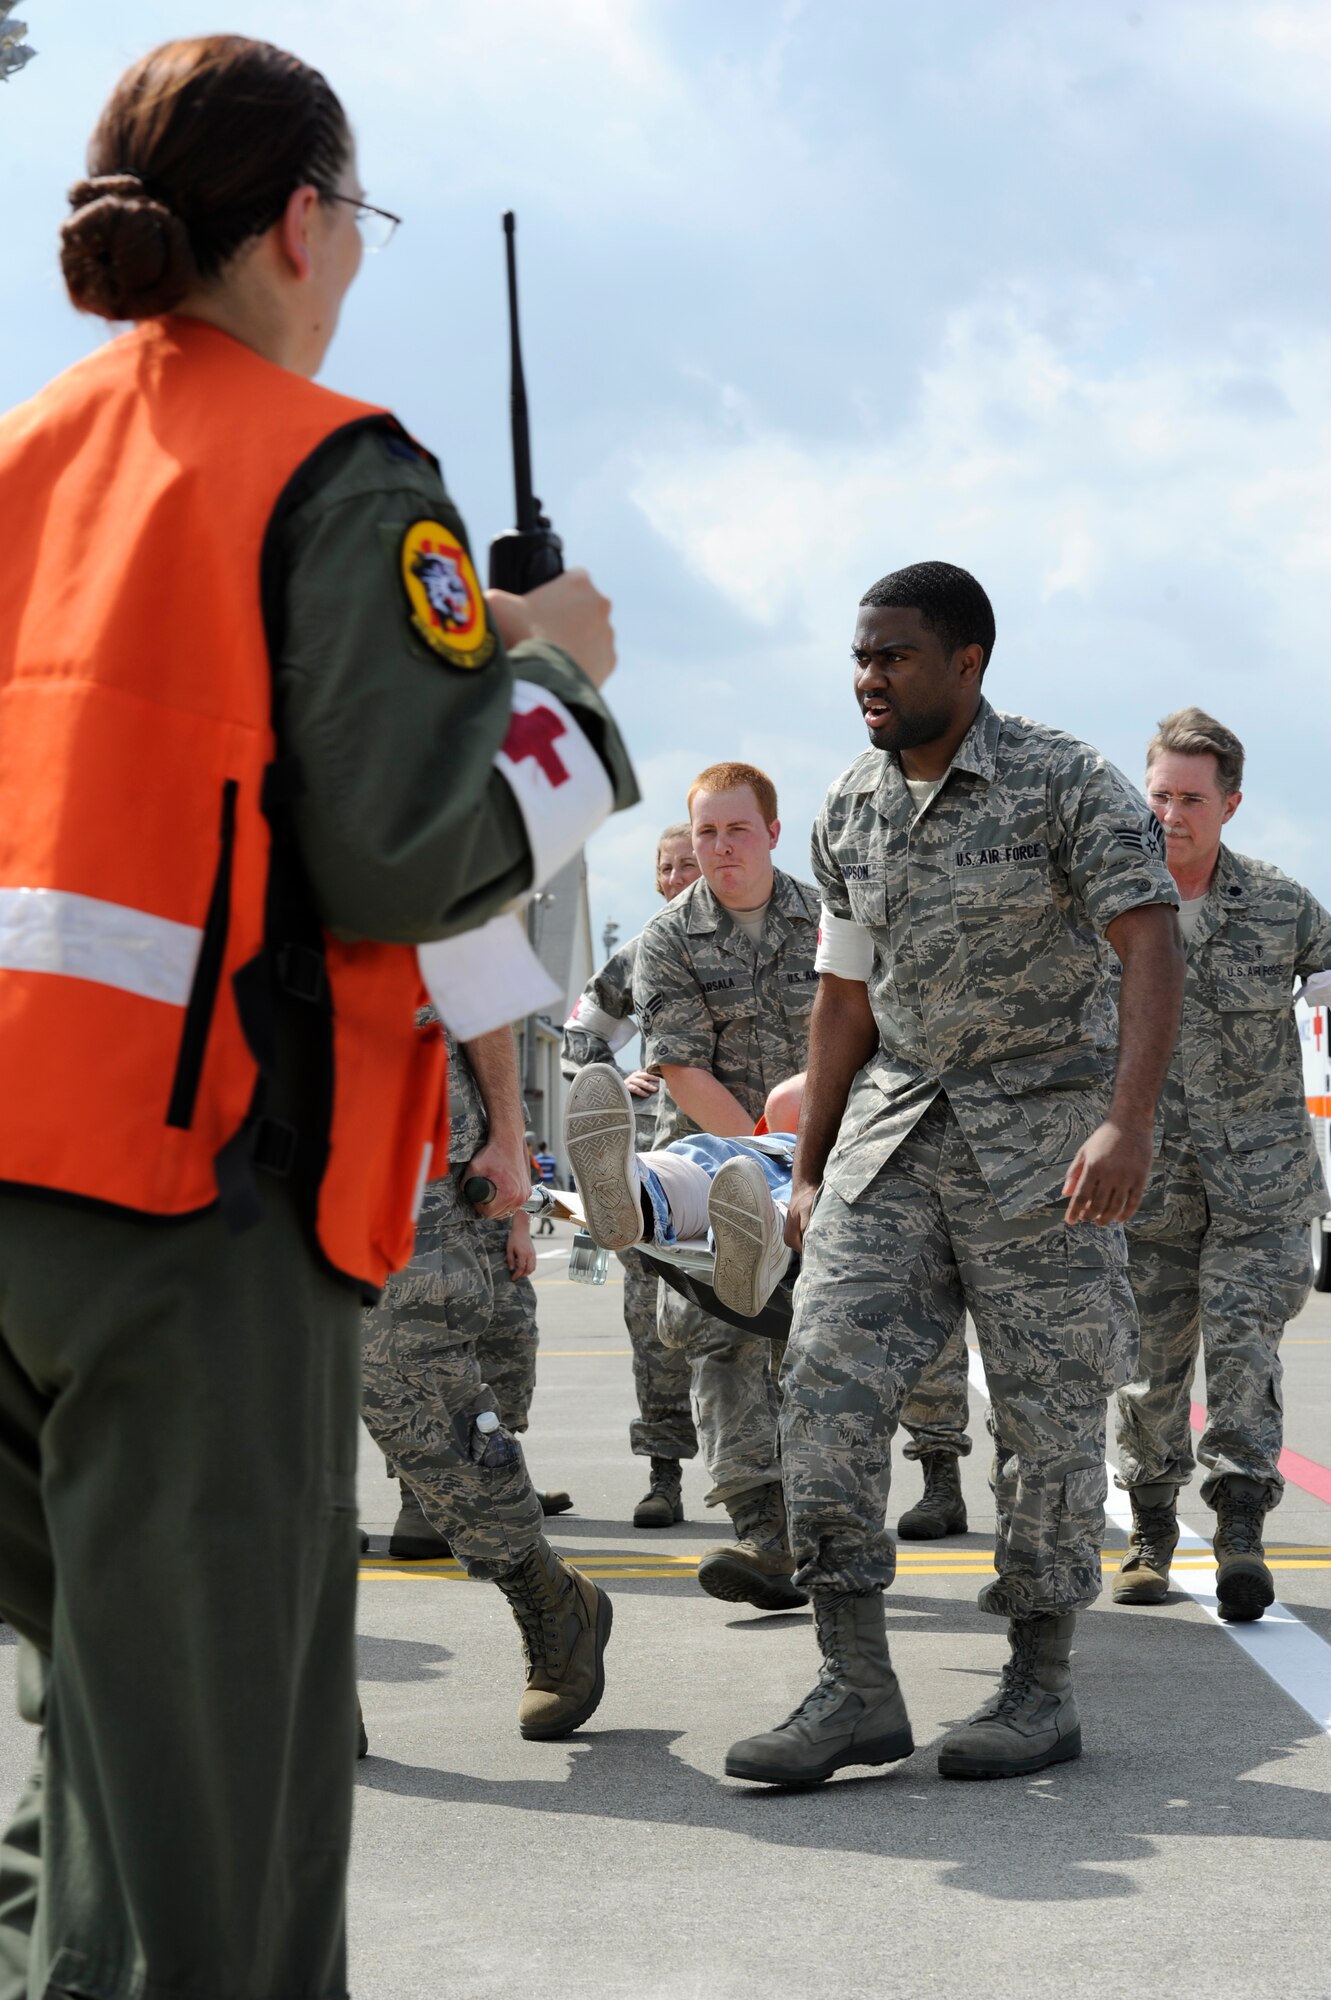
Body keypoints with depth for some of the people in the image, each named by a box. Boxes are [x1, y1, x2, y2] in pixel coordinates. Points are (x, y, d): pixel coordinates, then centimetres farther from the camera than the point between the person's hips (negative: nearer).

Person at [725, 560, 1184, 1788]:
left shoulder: (1066, 784, -10)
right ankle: (857, 1691, -5)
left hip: (1041, 1131, -5)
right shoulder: (850, 812, 8)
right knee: (828, 1386, -9)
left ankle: (1043, 1686, 15)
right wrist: (809, 1171, 17)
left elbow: (1153, 949, -19)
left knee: (1048, 1412, 1)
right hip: (895, 1131, 5)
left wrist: (1130, 1122, -32)